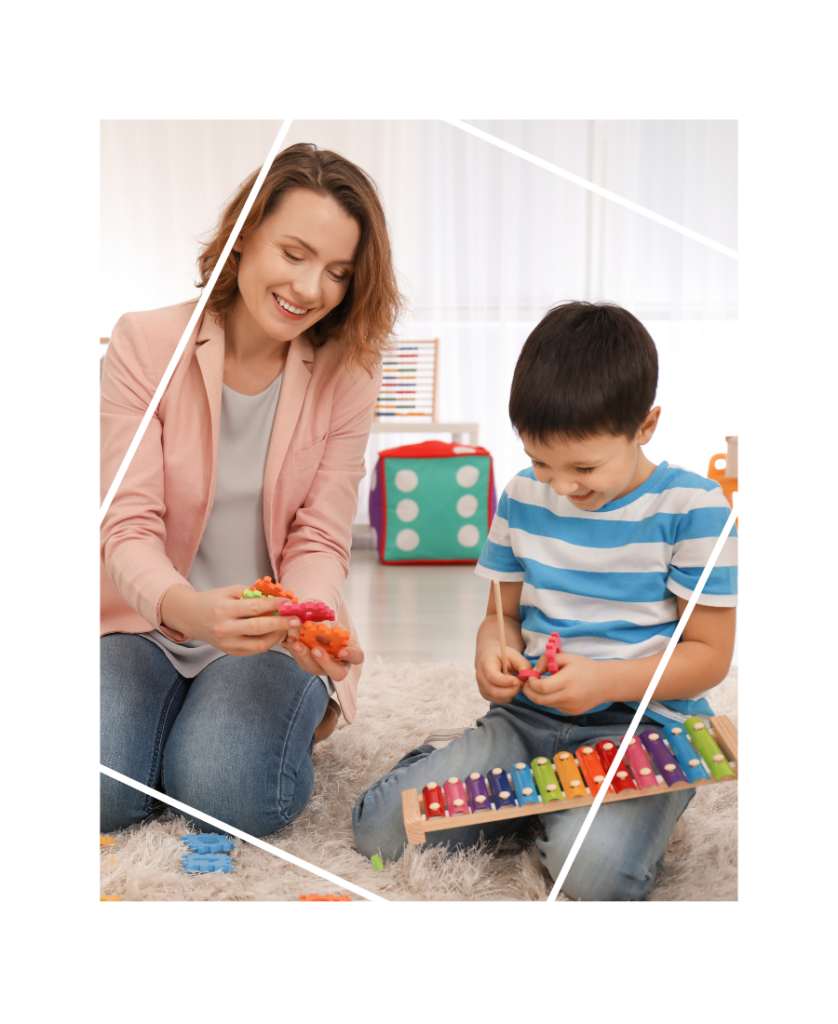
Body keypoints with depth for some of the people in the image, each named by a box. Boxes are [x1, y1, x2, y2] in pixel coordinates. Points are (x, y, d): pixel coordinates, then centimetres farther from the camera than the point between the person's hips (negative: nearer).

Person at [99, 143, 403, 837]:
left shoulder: (347, 372, -7)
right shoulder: (145, 343, -10)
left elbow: (318, 542, -8)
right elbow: (128, 531, -15)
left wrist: (310, 621, -32)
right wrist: (190, 608, -37)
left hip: (271, 636, 0)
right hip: (144, 622, 1)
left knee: (231, 795, -25)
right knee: (104, 791, -21)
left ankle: (299, 711, 8)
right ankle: (167, 704, 12)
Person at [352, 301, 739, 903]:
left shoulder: (692, 508, -9)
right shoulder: (522, 498, 5)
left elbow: (710, 654, -7)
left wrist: (606, 680, -22)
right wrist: (492, 650, -9)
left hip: (646, 723, -4)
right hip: (528, 714, 4)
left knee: (593, 866, -34)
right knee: (380, 829, -12)